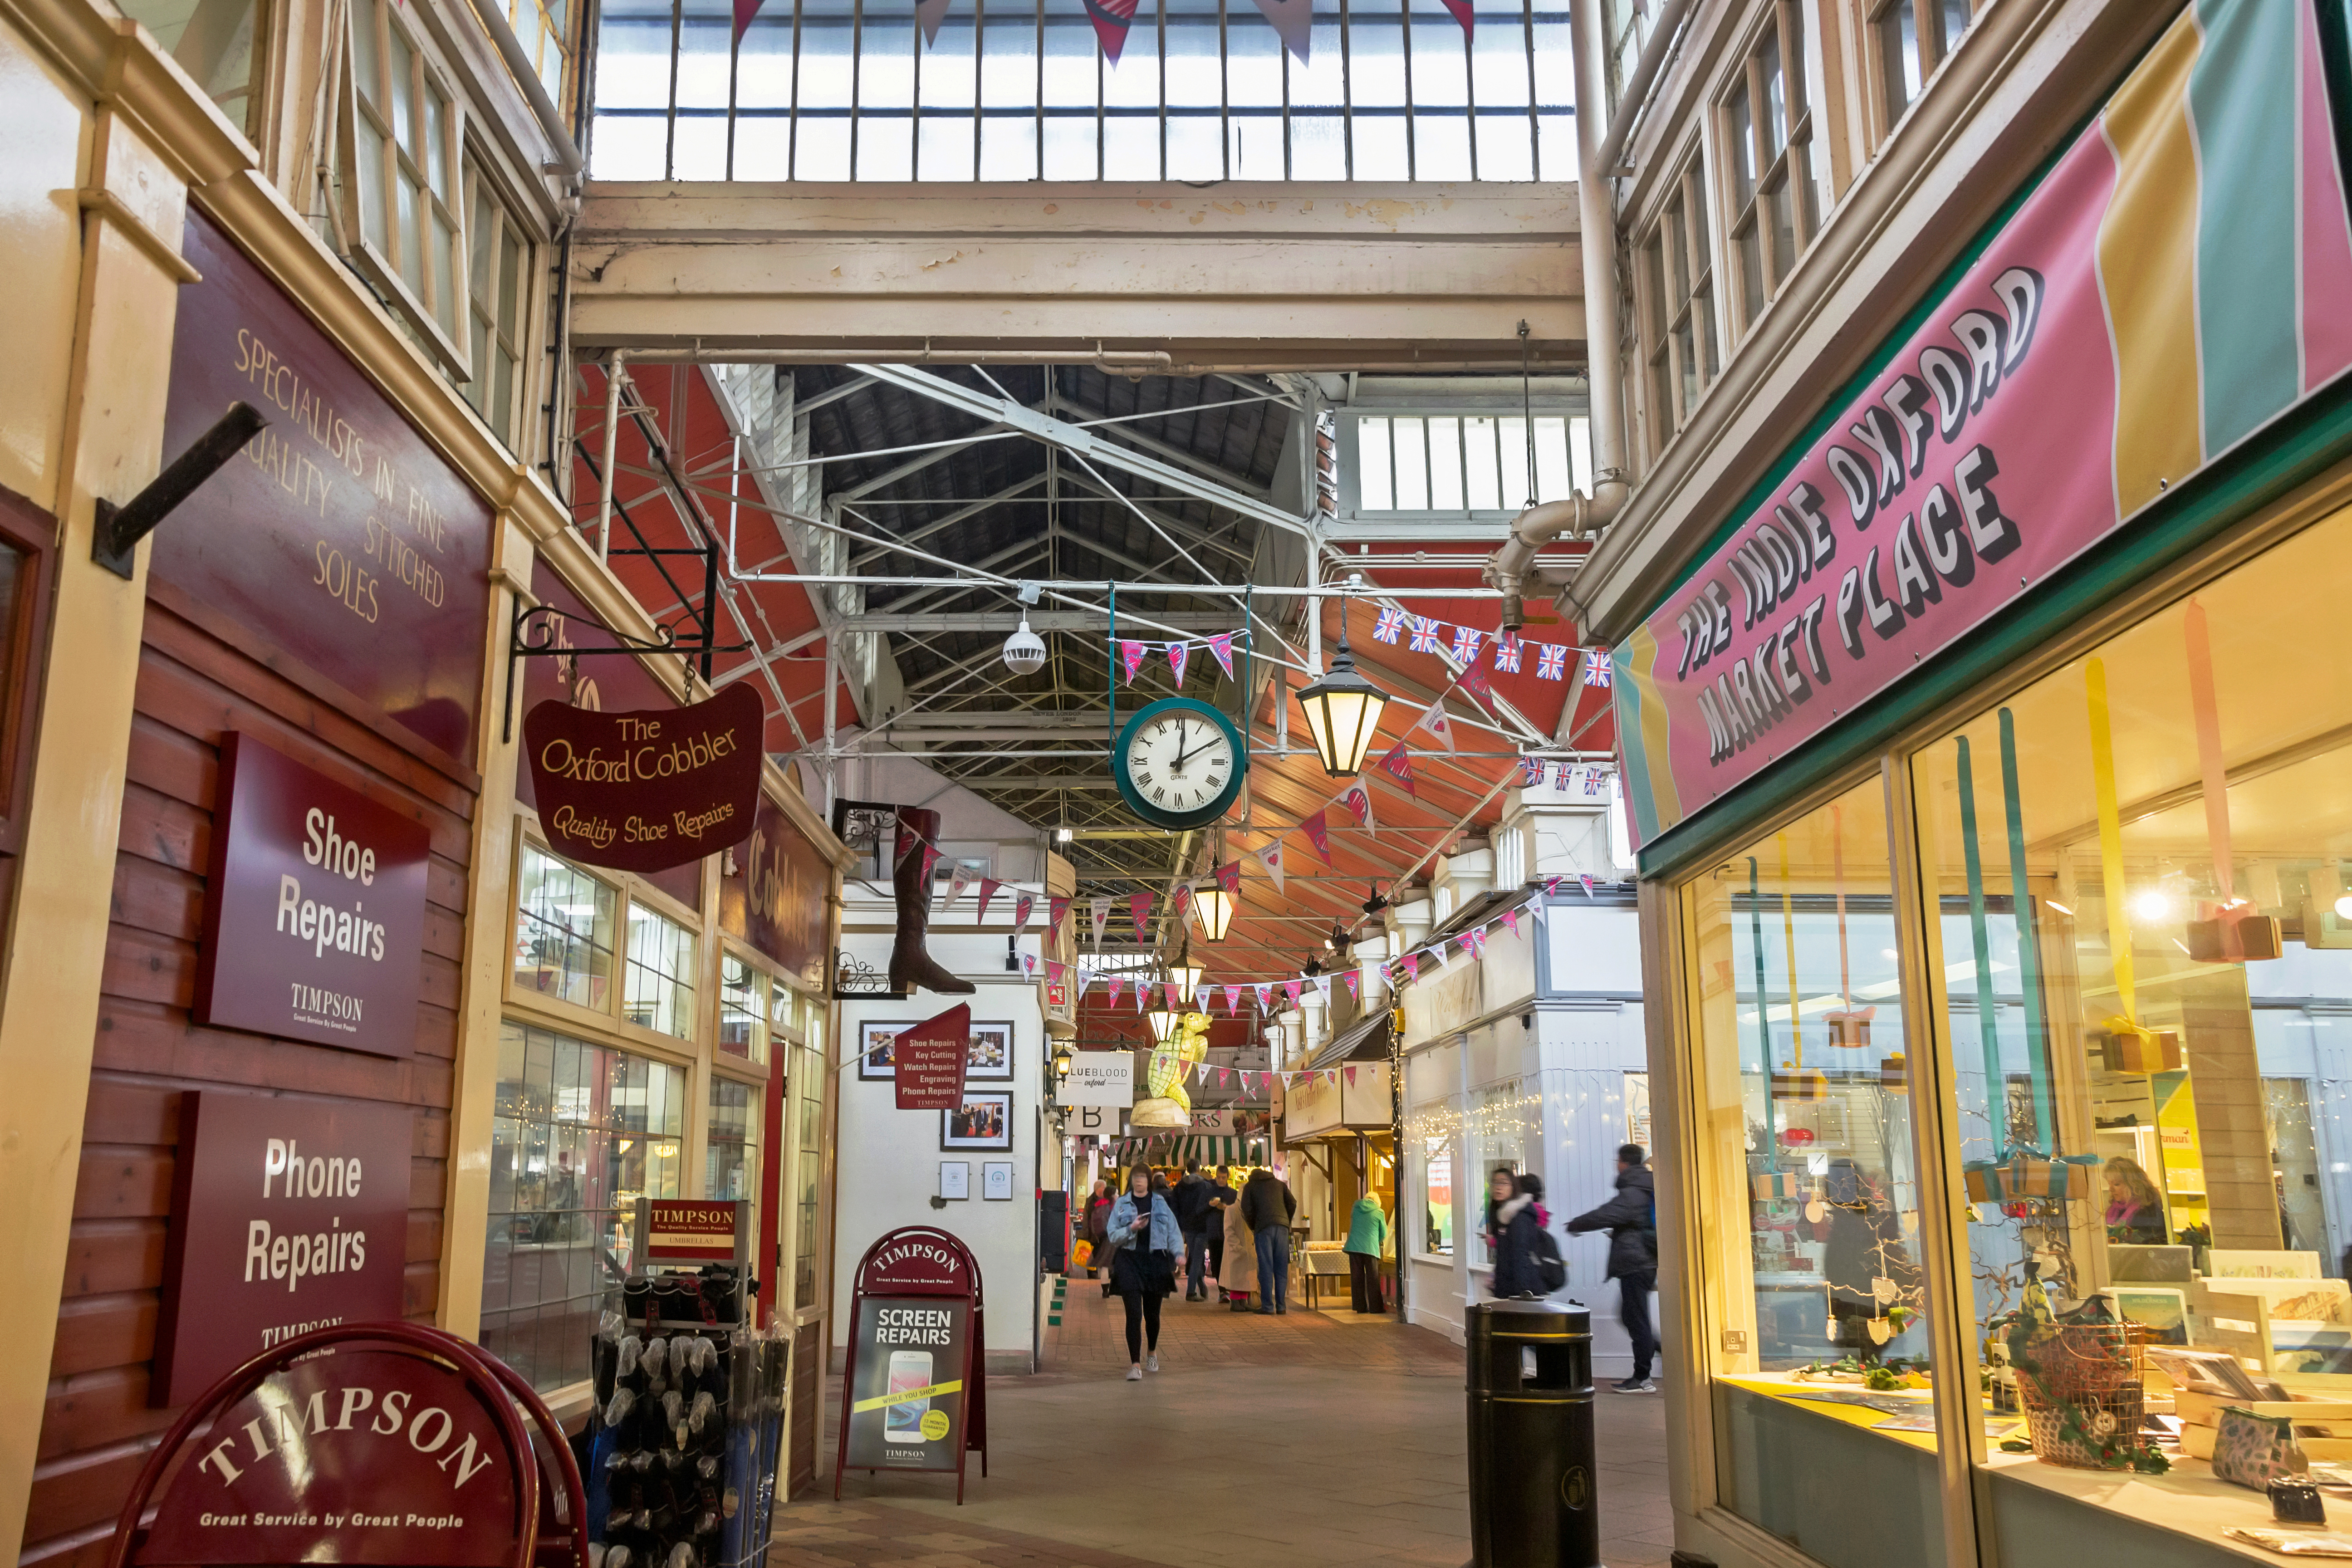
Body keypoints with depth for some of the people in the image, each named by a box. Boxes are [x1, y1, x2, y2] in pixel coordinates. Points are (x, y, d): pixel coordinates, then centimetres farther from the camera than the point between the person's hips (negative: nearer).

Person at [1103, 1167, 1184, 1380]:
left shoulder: (1160, 1203, 10)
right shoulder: (1122, 1204, 7)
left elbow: (1174, 1232, 6)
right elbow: (1113, 1236, 2)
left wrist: (1179, 1253, -10)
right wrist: (1132, 1229, -15)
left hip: (1156, 1260, 2)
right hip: (1129, 1260, -2)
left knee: (1152, 1313, 12)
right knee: (1134, 1313, -11)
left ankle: (1152, 1354, 38)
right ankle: (1135, 1365, -9)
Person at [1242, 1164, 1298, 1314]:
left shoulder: (1249, 1186, 14)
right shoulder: (1279, 1183, 22)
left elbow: (1247, 1209, 2)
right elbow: (1292, 1203, 12)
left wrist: (1253, 1228, 13)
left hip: (1263, 1228, -3)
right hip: (1282, 1227, 3)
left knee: (1266, 1268, -2)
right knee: (1282, 1268, 6)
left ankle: (1267, 1306, -5)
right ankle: (1281, 1306, 5)